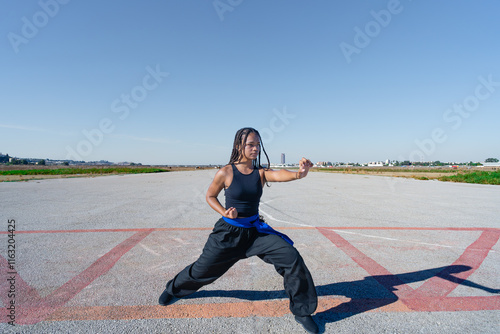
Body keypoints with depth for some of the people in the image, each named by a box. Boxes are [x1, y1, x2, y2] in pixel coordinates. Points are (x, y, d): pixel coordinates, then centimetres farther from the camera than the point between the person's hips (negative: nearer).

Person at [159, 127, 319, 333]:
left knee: (292, 258, -12)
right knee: (203, 268, 13)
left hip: (255, 229, 2)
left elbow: (283, 175, -28)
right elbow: (210, 196, 0)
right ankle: (173, 289, 49)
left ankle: (302, 311, 11)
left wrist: (301, 172, -50)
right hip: (229, 231, -2)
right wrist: (224, 213, -17)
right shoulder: (226, 173, -14)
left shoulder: (261, 173, -8)